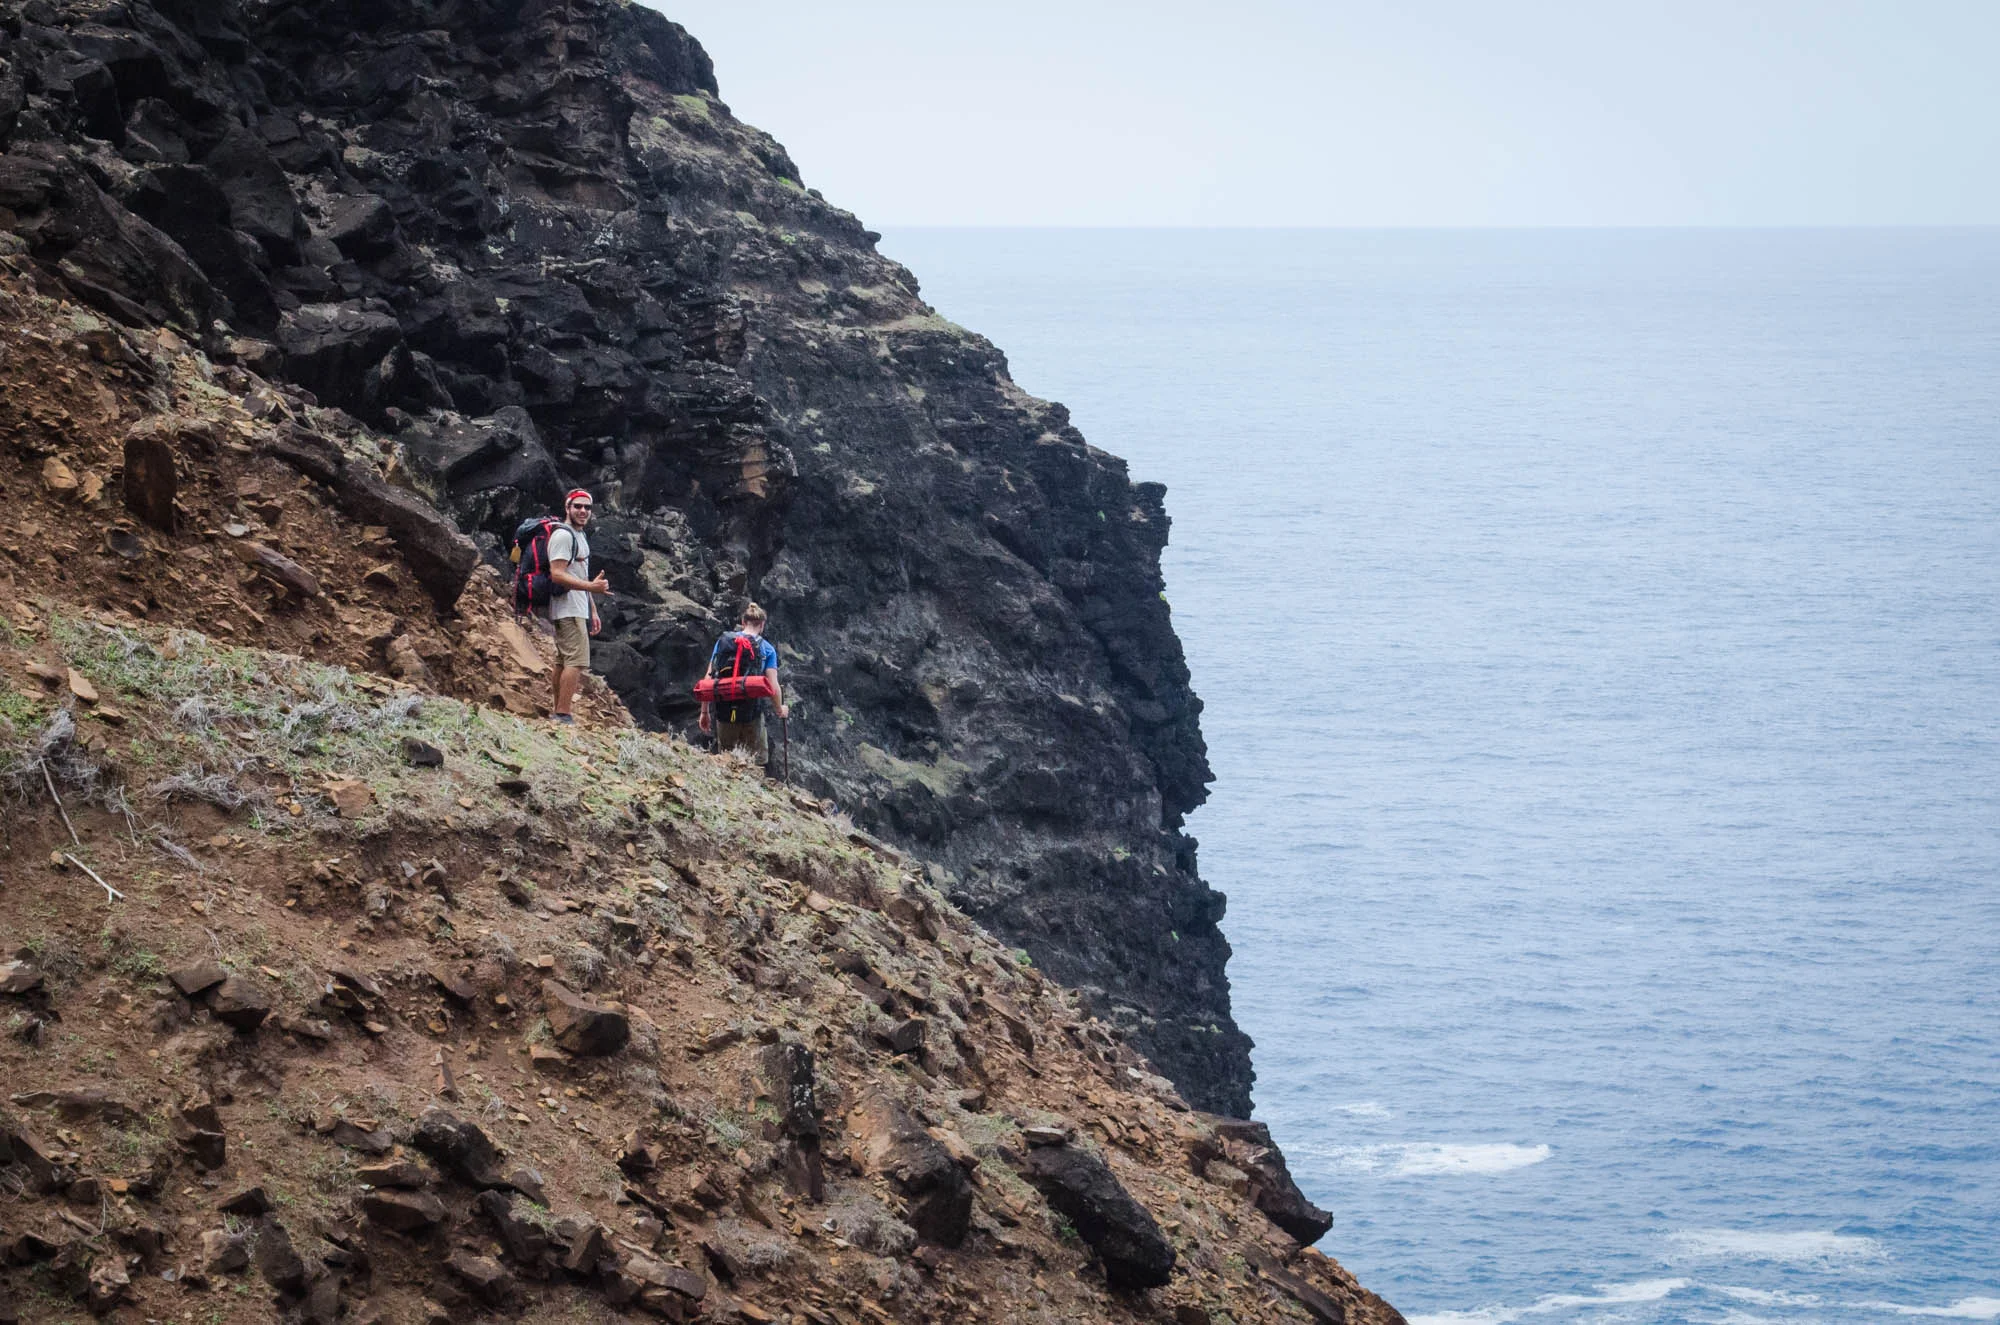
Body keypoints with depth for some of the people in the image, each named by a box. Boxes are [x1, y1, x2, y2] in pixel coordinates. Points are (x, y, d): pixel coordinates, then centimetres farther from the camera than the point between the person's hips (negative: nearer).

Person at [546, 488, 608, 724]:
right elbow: (557, 574, -21)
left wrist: (593, 611, 24)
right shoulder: (563, 535, -12)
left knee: (563, 661, 11)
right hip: (569, 611, -11)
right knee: (577, 661, -16)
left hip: (578, 610, 11)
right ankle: (563, 714, -19)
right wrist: (591, 586, -30)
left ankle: (558, 713, 13)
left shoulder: (580, 536, 21)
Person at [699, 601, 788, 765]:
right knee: (756, 763, 10)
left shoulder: (723, 641, 6)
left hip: (724, 713, 2)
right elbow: (773, 687, -6)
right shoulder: (767, 649, 0)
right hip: (752, 714, -2)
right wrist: (780, 710, 13)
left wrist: (704, 712, 12)